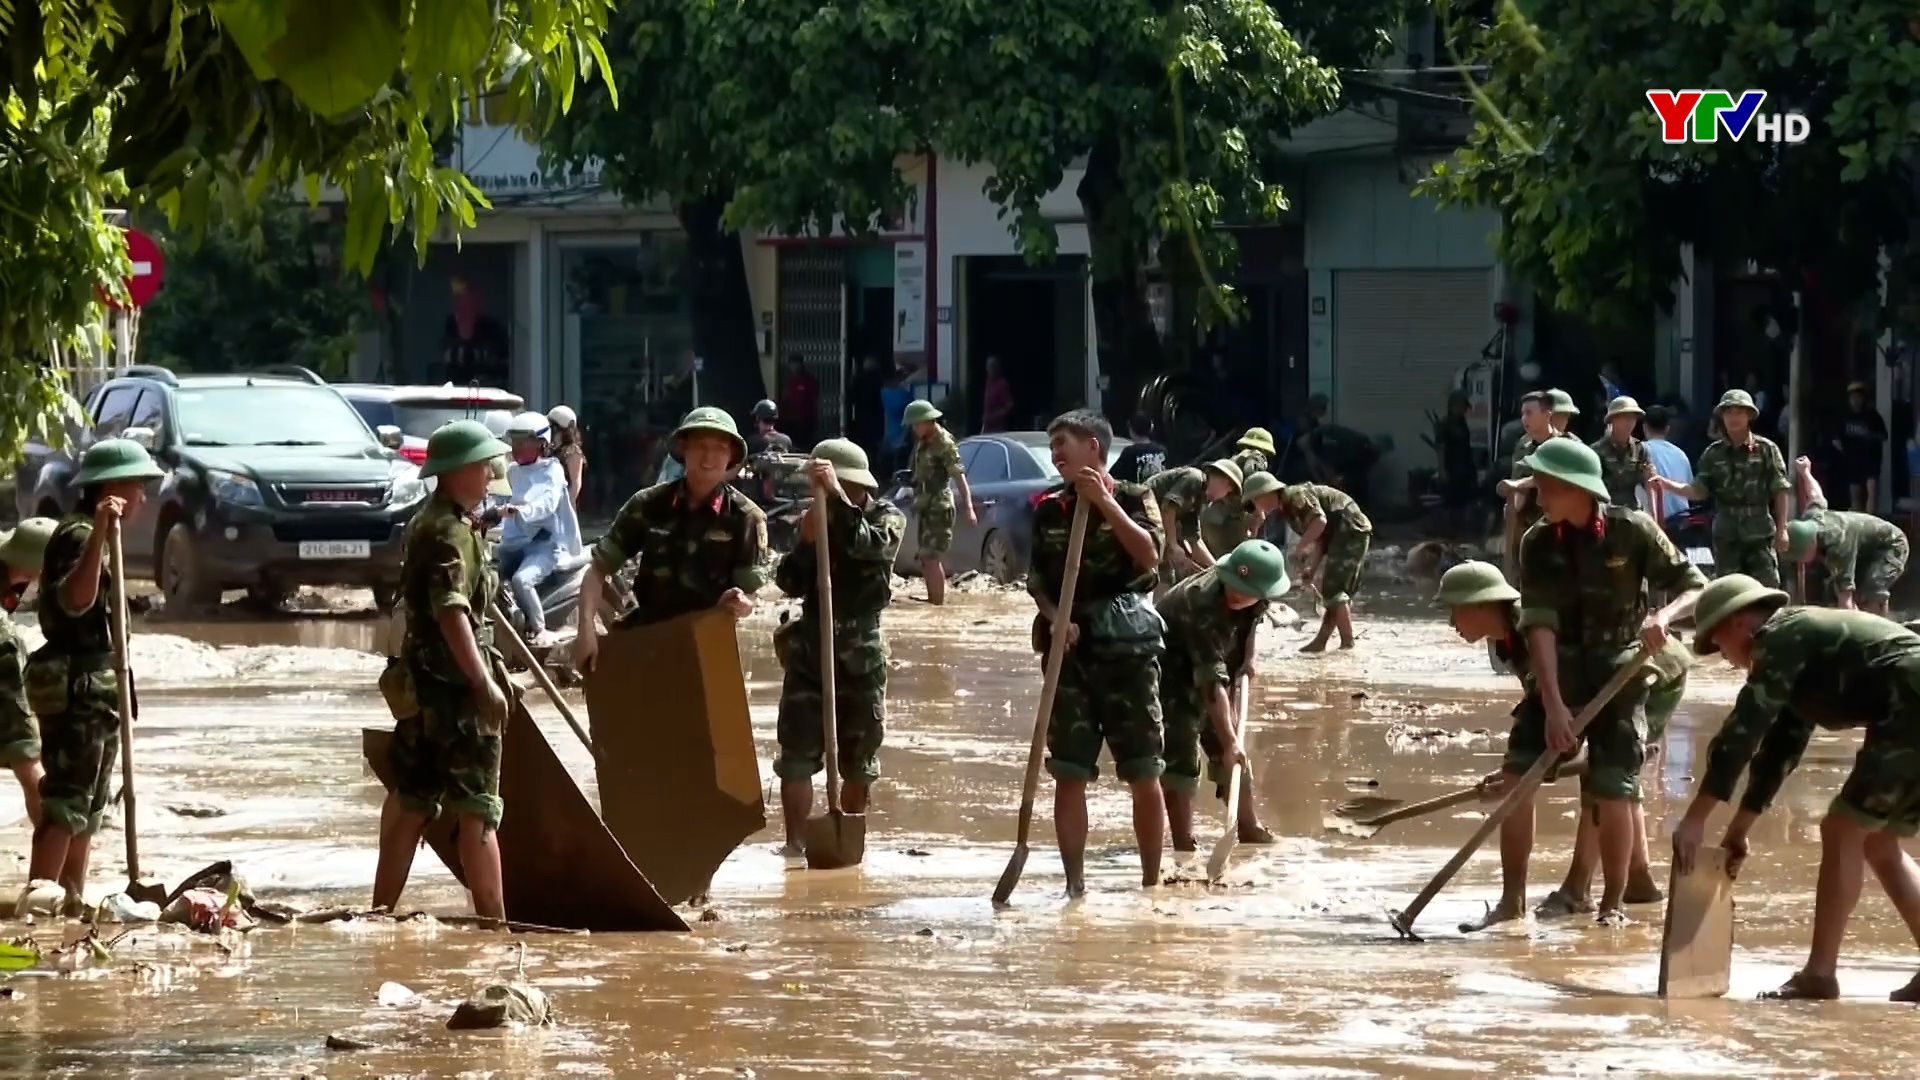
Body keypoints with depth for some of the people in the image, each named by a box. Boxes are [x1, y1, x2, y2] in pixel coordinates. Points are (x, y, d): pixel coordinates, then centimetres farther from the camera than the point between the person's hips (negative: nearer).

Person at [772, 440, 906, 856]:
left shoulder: (887, 518, -3)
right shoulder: (816, 519, 5)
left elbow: (869, 544, -27)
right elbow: (790, 583, 2)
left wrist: (837, 495, -30)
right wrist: (806, 543, -13)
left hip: (861, 653, -2)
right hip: (810, 646, 2)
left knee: (859, 762, 7)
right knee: (797, 754, -7)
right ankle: (796, 843, -6)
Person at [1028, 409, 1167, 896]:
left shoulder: (1132, 499, 2)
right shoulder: (1048, 509, 10)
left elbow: (1149, 555, -13)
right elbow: (1036, 578, 9)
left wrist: (1105, 504, -17)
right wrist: (1054, 616, -10)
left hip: (1126, 642, -3)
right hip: (1069, 645, 3)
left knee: (1144, 773, -2)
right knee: (1069, 774, 0)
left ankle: (1152, 882, 6)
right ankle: (1075, 883, 6)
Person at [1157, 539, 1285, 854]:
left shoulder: (1258, 600, -15)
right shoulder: (1202, 605, -39)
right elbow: (1212, 683, -42)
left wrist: (1248, 656, 1)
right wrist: (1229, 741, -45)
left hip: (1205, 672, 8)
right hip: (1170, 672, -8)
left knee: (1233, 756, 12)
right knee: (1179, 759, -15)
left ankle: (1249, 830, 25)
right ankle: (1184, 848, -14)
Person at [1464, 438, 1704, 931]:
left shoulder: (1633, 532, -12)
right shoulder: (1538, 544, -7)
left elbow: (1695, 587, -7)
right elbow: (1540, 625, -15)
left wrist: (1663, 616, -30)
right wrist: (1553, 705, -26)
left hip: (1619, 671, -2)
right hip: (1558, 671, 2)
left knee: (1613, 791, -8)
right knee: (1516, 777, -7)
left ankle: (1613, 904, 10)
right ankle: (1512, 900, 5)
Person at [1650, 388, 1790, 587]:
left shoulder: (1766, 449, -1)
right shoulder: (1714, 454, 7)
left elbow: (1780, 491, 0)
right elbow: (1699, 491, 4)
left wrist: (1782, 528, -4)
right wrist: (1667, 485, -11)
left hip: (1760, 533, -2)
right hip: (1726, 534, 3)